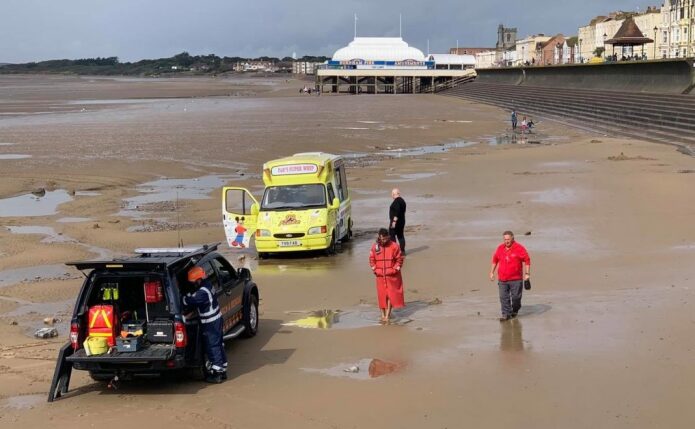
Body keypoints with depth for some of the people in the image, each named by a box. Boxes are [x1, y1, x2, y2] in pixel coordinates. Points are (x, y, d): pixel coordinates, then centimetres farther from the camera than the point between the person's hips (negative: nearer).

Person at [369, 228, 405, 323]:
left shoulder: (394, 246, -8)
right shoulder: (375, 247, 0)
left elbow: (399, 259, -3)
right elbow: (372, 260, 9)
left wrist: (395, 270, -9)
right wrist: (375, 270, 0)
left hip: (392, 275, -2)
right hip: (380, 276, 2)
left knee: (391, 295, -4)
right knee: (381, 295, 6)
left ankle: (388, 315, 1)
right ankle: (383, 315, 16)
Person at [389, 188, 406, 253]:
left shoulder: (396, 201, -19)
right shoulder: (402, 200, 13)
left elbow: (397, 212, -26)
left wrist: (394, 221, -26)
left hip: (395, 222, -10)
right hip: (401, 221, 10)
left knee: (391, 236, -4)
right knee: (400, 236, 11)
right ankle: (402, 251, 12)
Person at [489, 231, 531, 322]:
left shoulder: (519, 248, -6)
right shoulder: (500, 248, 6)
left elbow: (527, 260, -5)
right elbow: (495, 260, 18)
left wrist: (527, 273, -10)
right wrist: (492, 272, 17)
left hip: (516, 279, -3)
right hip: (502, 279, 3)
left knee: (516, 296, 3)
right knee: (504, 297, -2)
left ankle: (515, 310, 28)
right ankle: (506, 314, 4)